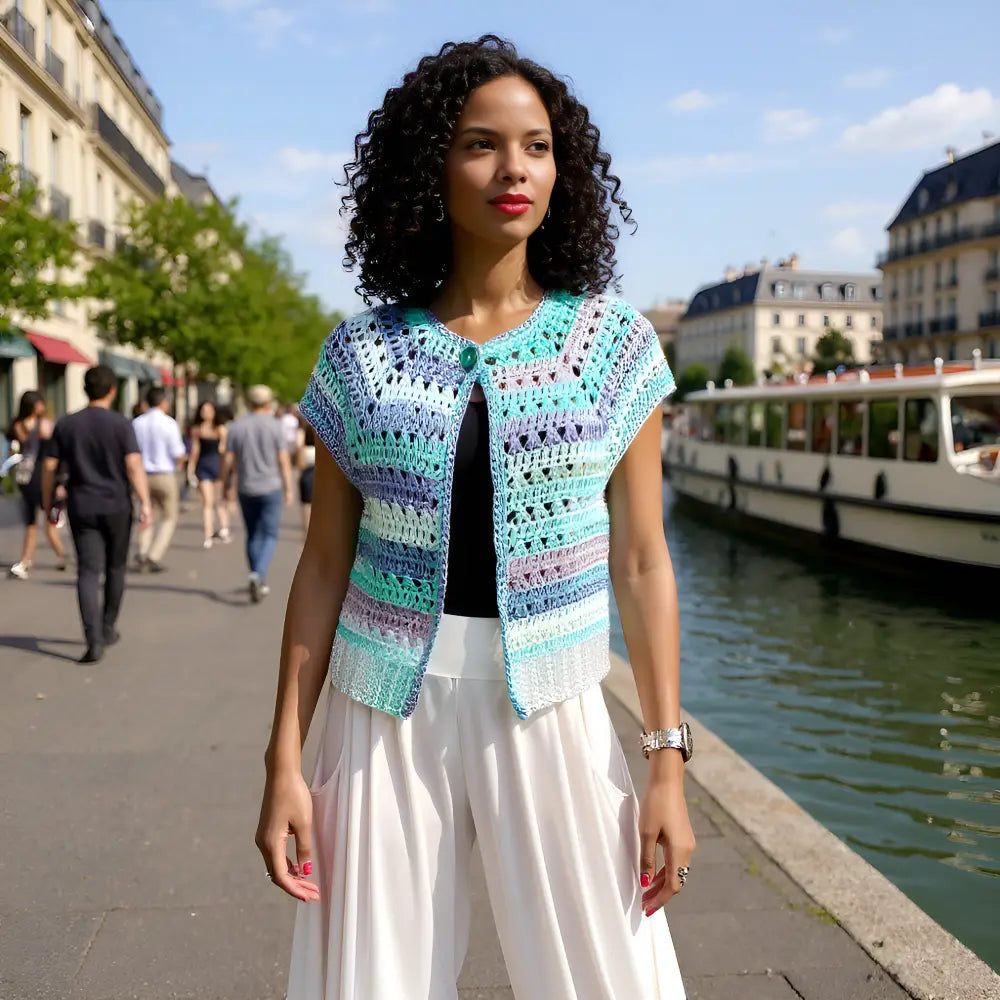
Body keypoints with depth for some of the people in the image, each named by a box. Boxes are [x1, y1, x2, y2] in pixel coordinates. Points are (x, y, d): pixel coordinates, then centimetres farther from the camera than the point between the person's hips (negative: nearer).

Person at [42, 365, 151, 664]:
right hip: (116, 506, -1)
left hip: (81, 507, 1)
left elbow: (50, 467, 4)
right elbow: (134, 465, -15)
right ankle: (108, 628, 28)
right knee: (115, 568, 17)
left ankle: (94, 641, -14)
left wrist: (48, 504, 14)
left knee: (88, 572, -2)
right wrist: (145, 503, -15)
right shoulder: (121, 424, -5)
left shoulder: (65, 425, 3)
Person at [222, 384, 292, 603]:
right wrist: (288, 489, -2)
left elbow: (228, 460, 0)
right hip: (271, 487, -3)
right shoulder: (275, 426, -6)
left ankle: (259, 584, 19)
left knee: (253, 536, 15)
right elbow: (283, 460, -8)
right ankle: (258, 575, -21)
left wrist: (227, 486, 11)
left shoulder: (236, 427, 1)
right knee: (269, 536, 2)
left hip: (246, 489, 3)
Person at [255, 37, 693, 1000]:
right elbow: (324, 563, 3)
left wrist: (667, 759, -4)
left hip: (550, 710, 0)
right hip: (384, 711, 1)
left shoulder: (614, 343, 0)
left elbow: (640, 562, 0)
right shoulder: (362, 353, 1)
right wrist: (283, 763, 0)